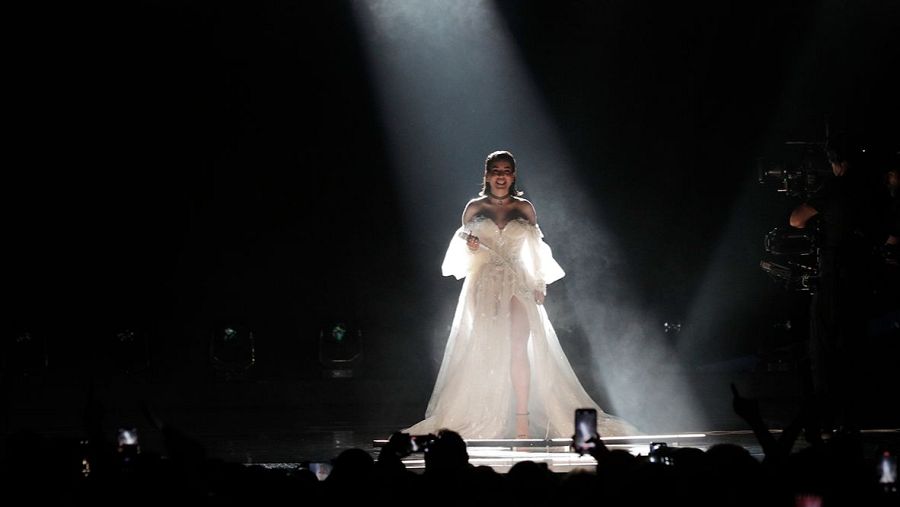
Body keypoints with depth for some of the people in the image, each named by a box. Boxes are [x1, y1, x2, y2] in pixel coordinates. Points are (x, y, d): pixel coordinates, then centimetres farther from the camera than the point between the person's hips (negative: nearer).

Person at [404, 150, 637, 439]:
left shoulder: (524, 208, 8)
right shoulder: (474, 208, 8)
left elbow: (536, 250, 11)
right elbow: (462, 251, 14)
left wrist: (540, 284, 0)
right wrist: (470, 247, -9)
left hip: (518, 285, 0)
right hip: (484, 285, 0)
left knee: (518, 349, -13)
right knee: (484, 352, -5)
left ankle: (523, 421, -15)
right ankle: (483, 421, -4)